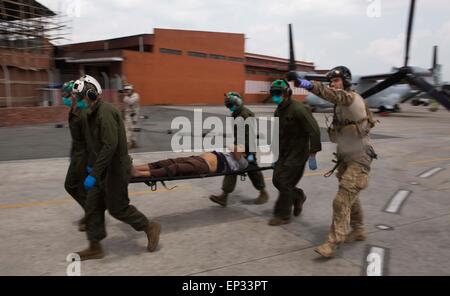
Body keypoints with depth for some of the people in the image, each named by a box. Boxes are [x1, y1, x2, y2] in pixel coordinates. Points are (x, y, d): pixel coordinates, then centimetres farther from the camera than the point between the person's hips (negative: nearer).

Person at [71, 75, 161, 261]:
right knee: (92, 206, 10)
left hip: (115, 170, -10)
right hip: (103, 170, 10)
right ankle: (95, 247, 22)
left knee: (117, 207, 2)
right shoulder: (93, 113, 10)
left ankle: (150, 228, 21)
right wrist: (92, 165, 25)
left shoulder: (105, 112, -22)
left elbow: (110, 146, -29)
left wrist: (94, 173, -29)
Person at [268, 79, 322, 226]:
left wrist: (312, 155, -23)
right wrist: (275, 155, 19)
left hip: (297, 153, -8)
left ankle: (282, 216, 8)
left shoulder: (298, 109, -18)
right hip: (284, 153, 8)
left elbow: (314, 131, -21)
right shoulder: (279, 111, 10)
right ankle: (298, 197, 35)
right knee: (277, 180, 10)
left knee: (285, 183, -6)